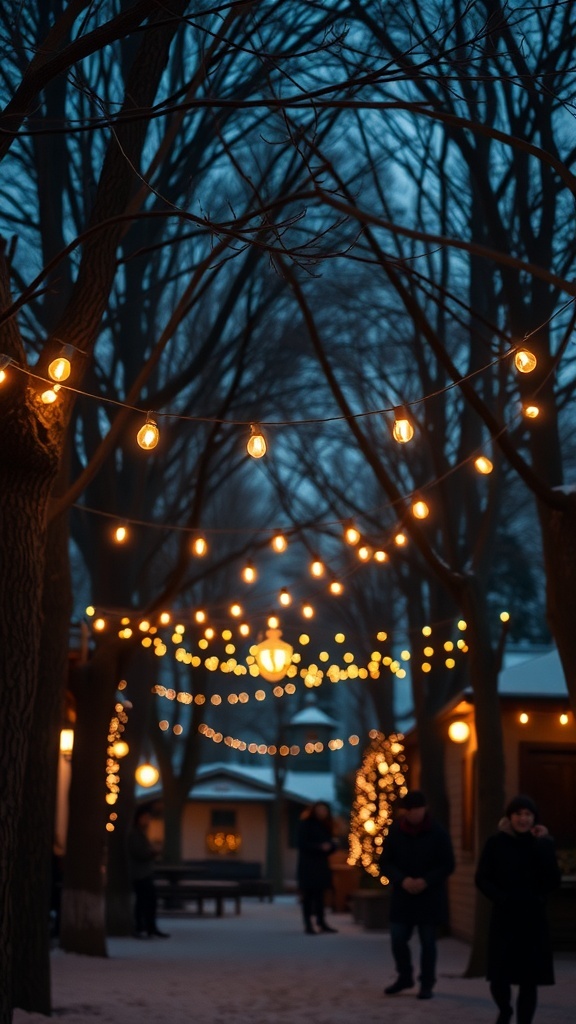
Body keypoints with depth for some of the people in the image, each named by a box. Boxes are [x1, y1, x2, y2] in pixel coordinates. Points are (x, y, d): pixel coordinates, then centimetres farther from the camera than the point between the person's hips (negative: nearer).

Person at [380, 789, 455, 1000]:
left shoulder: (438, 832, -6)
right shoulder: (395, 831, -1)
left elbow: (448, 865, -5)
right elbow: (385, 863, 1)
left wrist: (426, 881, -18)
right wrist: (402, 880, -16)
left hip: (430, 897, -2)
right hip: (402, 896, 2)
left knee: (427, 942, 3)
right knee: (398, 939, 2)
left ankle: (427, 984, 16)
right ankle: (405, 977, 25)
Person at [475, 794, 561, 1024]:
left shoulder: (543, 843, 2)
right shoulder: (496, 843, -1)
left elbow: (553, 882, -8)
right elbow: (482, 879, -1)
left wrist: (542, 846, -14)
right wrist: (500, 898, -17)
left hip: (533, 919, 1)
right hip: (504, 918, -1)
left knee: (528, 979, -1)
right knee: (499, 975, -2)